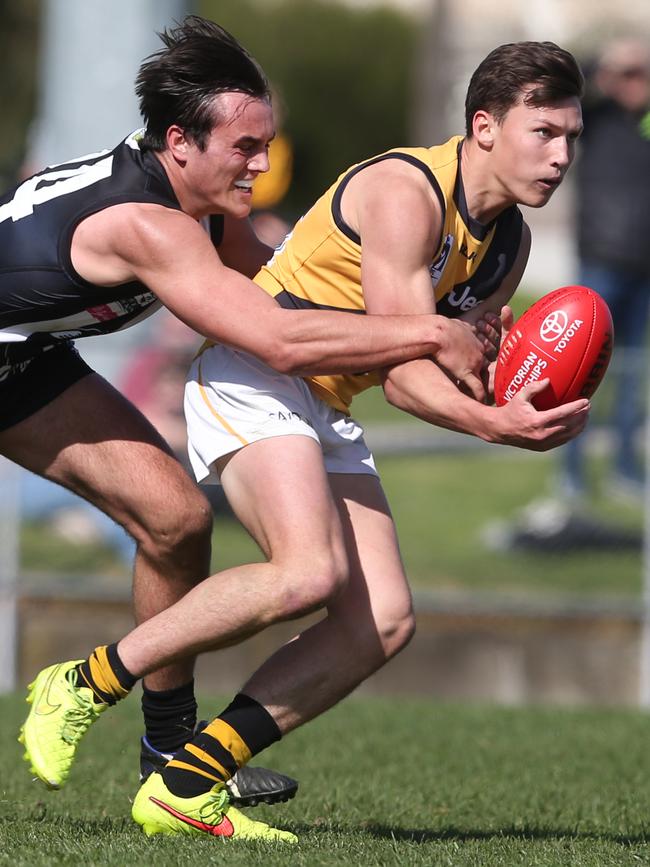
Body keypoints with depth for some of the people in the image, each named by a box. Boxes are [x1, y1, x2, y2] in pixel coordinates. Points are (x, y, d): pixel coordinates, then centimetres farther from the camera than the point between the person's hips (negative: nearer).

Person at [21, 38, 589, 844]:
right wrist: (494, 425, -37)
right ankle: (87, 684, -14)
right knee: (308, 573, -30)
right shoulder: (404, 193, -19)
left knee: (383, 621, -6)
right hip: (252, 378, -9)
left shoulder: (508, 240, 9)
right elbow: (403, 374, -22)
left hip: (327, 411, 9)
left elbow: (447, 372, 10)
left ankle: (182, 788, -4)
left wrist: (516, 408, -11)